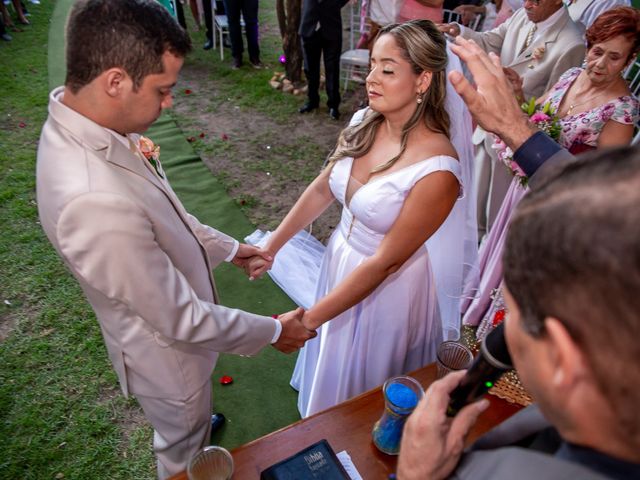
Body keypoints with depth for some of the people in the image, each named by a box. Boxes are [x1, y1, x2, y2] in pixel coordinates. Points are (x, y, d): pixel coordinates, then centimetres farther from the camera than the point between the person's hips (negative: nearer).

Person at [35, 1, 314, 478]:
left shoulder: (82, 125, -12)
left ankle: (198, 423, 70)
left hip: (173, 316, 8)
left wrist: (226, 246, 9)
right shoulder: (95, 201, -42)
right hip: (167, 352, -8)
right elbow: (181, 321, -31)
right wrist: (273, 331, -17)